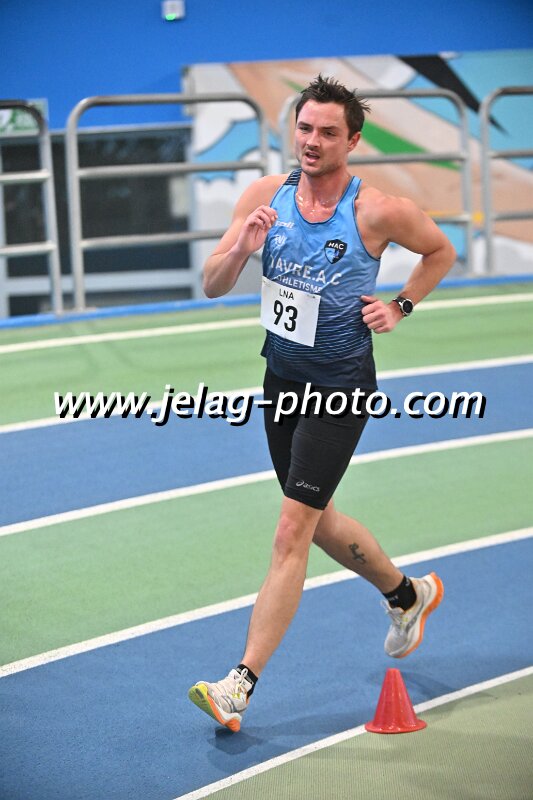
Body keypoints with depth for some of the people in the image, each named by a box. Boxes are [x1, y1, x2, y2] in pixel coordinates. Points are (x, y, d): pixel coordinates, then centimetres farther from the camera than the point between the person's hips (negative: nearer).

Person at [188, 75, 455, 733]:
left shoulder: (378, 211, -14)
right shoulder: (265, 195, -4)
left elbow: (441, 251, 6)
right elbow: (212, 287, -4)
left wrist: (400, 308, -5)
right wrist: (242, 249, -24)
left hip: (340, 387, -6)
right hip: (282, 378, 6)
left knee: (291, 532, -11)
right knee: (317, 519, 20)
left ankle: (240, 687, -10)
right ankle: (407, 594, 47)